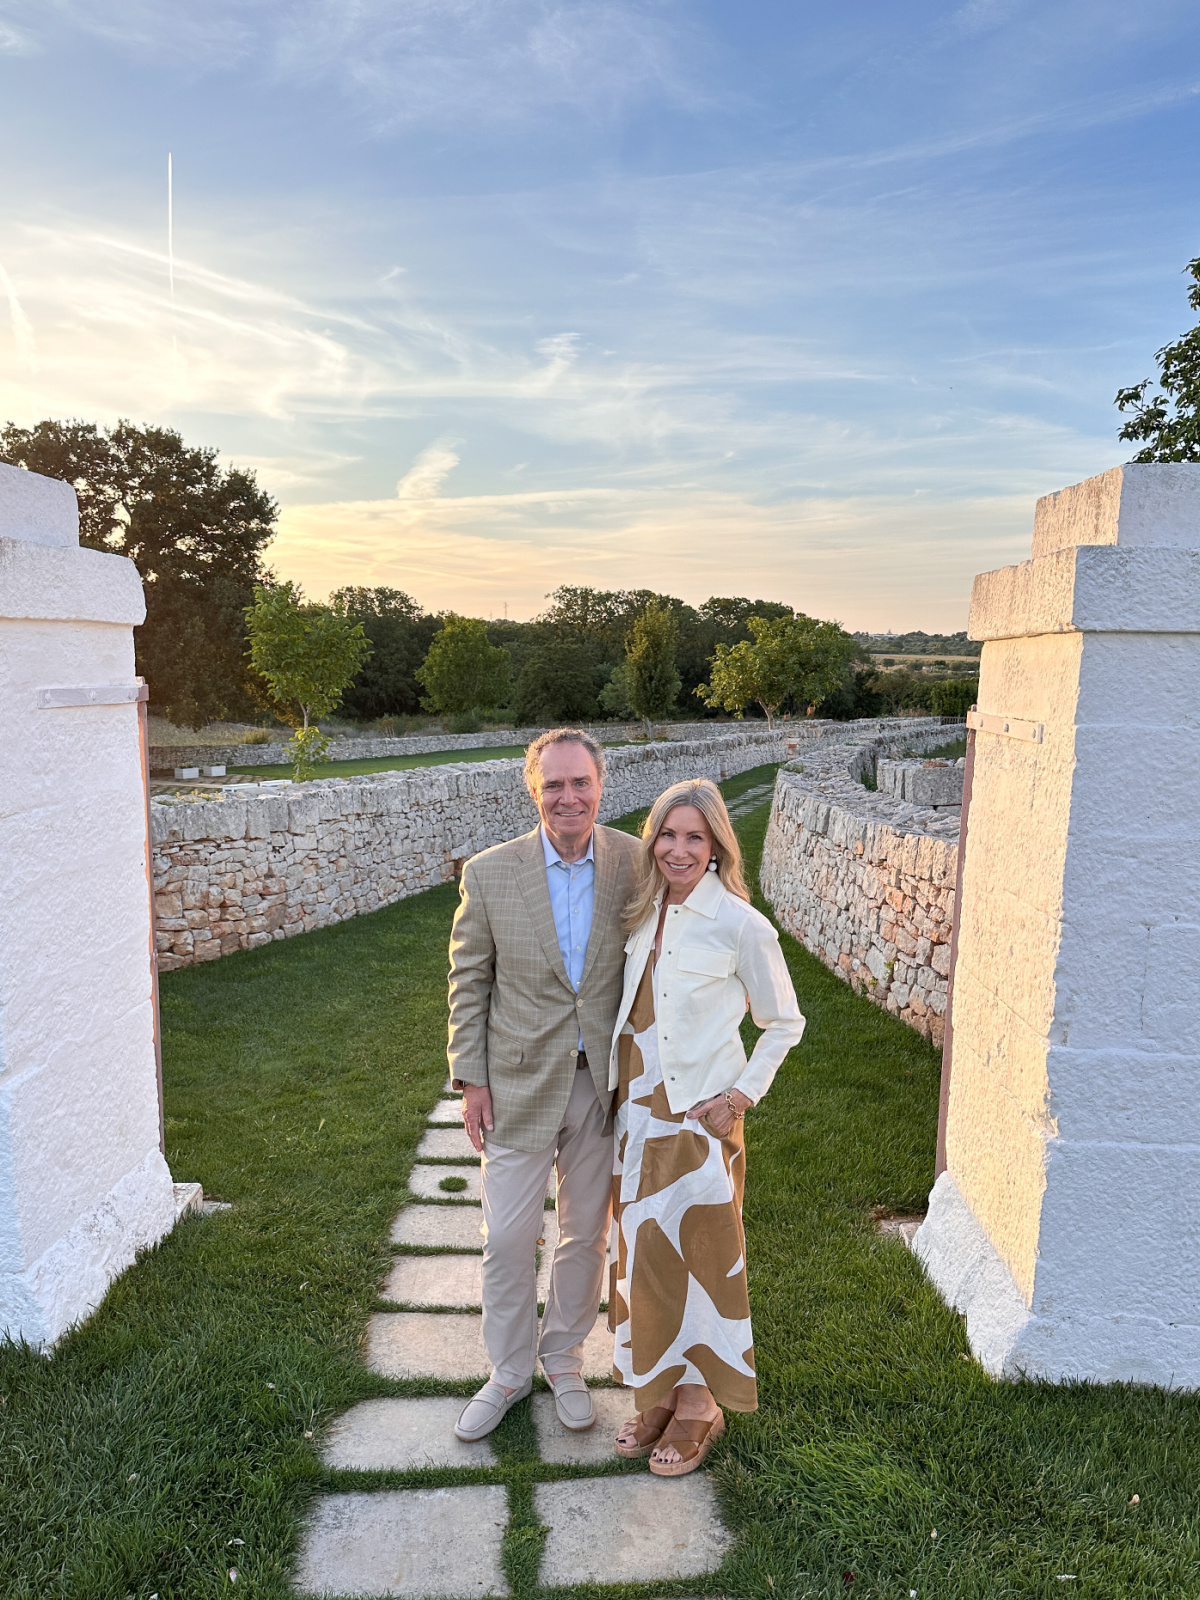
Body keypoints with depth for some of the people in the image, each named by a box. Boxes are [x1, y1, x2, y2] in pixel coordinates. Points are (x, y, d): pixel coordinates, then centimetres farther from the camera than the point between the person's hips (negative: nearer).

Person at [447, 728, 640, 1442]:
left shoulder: (636, 865, -8)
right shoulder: (489, 874, -9)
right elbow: (469, 981, -1)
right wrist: (471, 1079, -2)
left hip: (602, 1083, 1)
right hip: (520, 1085, -1)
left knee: (587, 1234, 18)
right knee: (507, 1239, 9)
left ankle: (565, 1359, 42)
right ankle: (510, 1370, 35)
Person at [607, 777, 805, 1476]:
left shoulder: (740, 925, -15)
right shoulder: (646, 913, 3)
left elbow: (784, 1023, -4)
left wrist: (741, 1096, -11)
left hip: (699, 1117, -6)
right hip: (639, 1111, 6)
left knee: (701, 1255, 8)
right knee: (646, 1253, 16)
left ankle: (700, 1405, 29)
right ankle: (663, 1391, 35)